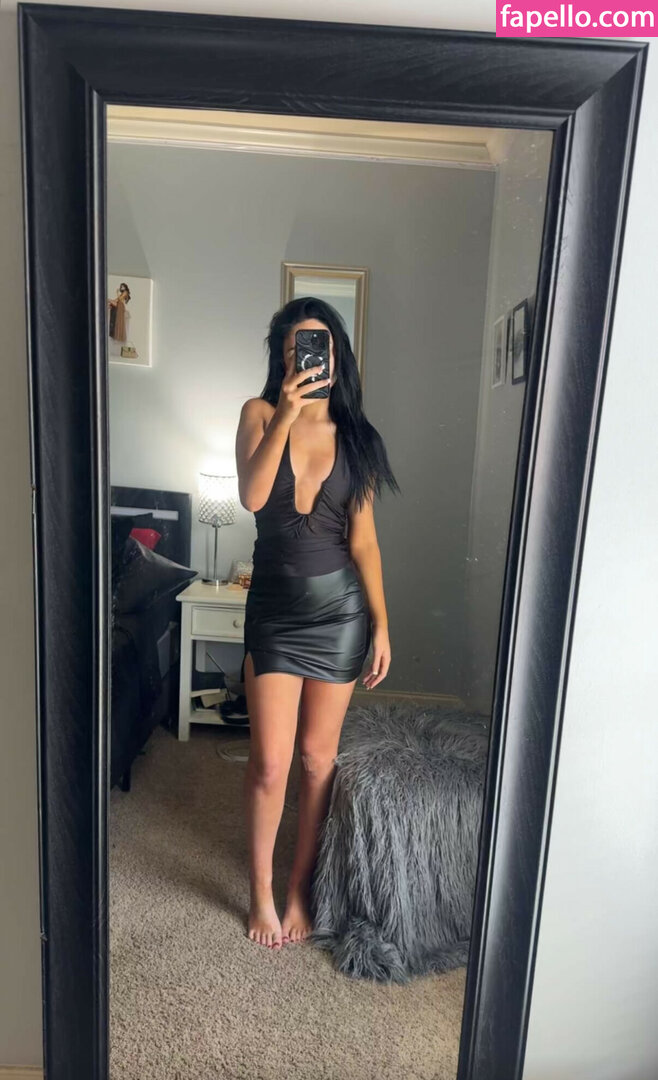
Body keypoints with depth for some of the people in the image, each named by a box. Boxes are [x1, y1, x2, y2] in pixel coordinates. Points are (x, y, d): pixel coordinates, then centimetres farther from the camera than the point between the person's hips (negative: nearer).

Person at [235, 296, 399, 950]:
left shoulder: (354, 435, 3)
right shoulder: (261, 413, 0)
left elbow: (363, 539, 2)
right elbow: (251, 497, -18)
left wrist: (381, 624, -1)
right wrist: (287, 415, -22)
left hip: (339, 607, 1)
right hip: (273, 607, -1)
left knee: (318, 757, 11)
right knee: (270, 762, 2)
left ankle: (299, 890, 32)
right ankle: (261, 893, 29)